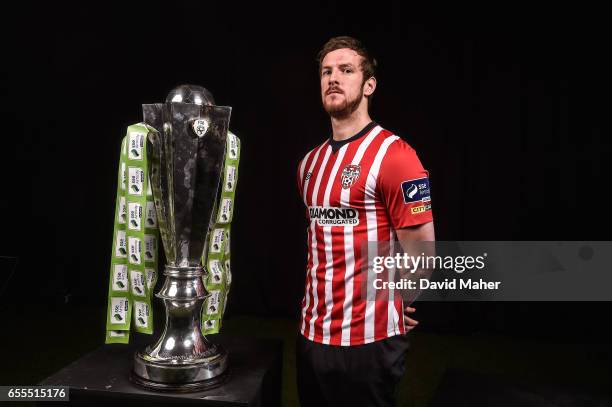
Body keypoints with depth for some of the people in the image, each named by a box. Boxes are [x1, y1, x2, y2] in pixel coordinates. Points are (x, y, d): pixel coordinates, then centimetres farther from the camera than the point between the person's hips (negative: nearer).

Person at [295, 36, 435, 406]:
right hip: (312, 332, 7)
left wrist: (382, 304, -2)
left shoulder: (394, 155, -14)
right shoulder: (310, 163, 9)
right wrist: (323, 298, 11)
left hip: (367, 338, -7)